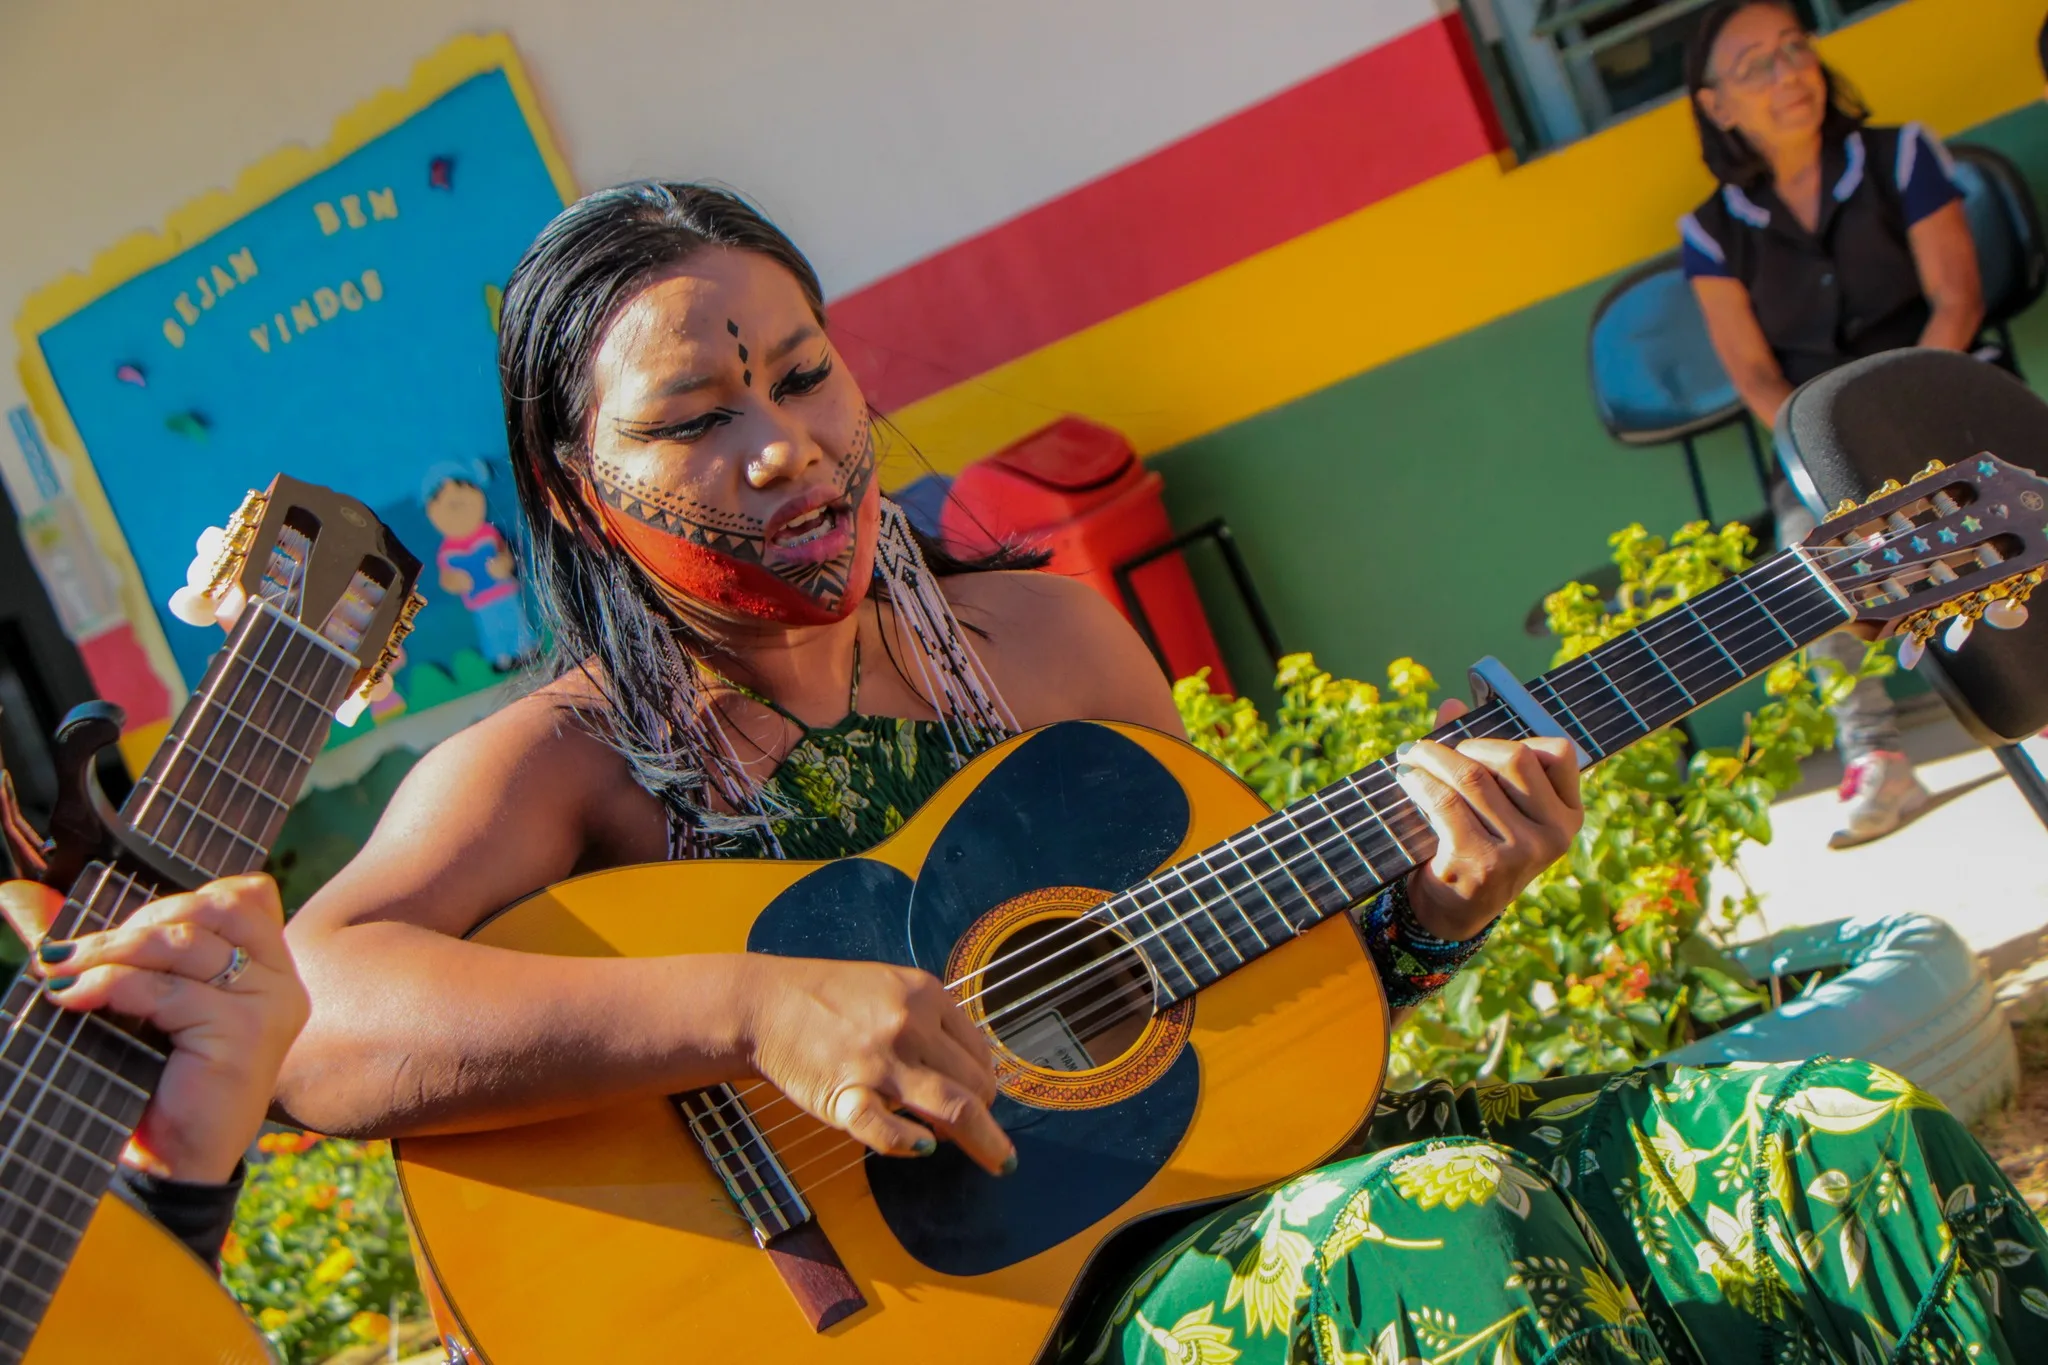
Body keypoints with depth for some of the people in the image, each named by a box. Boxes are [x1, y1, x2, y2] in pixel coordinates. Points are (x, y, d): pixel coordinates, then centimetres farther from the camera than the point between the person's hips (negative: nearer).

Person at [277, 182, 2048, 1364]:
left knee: (1854, 1145, -12)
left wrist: (1430, 902, -6)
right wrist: (757, 1008, -32)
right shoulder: (554, 769, -4)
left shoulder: (1042, 632, 9)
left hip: (1201, 1174, 6)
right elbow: (303, 1014, -23)